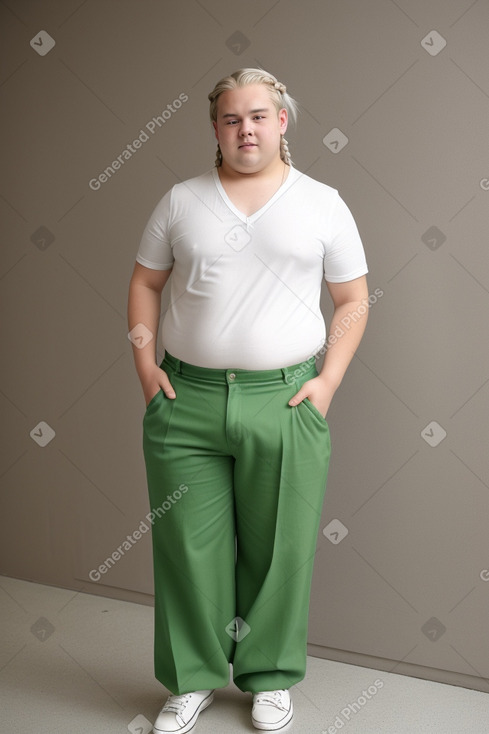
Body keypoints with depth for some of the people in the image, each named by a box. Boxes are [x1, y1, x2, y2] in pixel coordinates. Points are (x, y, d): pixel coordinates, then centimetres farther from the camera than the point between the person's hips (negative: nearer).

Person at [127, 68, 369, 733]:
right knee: (188, 545, 7)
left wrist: (328, 380, -3)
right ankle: (194, 678, 27)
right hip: (186, 400, 1)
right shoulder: (181, 201, 8)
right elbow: (145, 283, 12)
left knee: (279, 548, 8)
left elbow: (353, 299, 7)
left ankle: (270, 678, 29)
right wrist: (145, 365, 1)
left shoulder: (323, 203, 5)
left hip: (286, 402, -1)